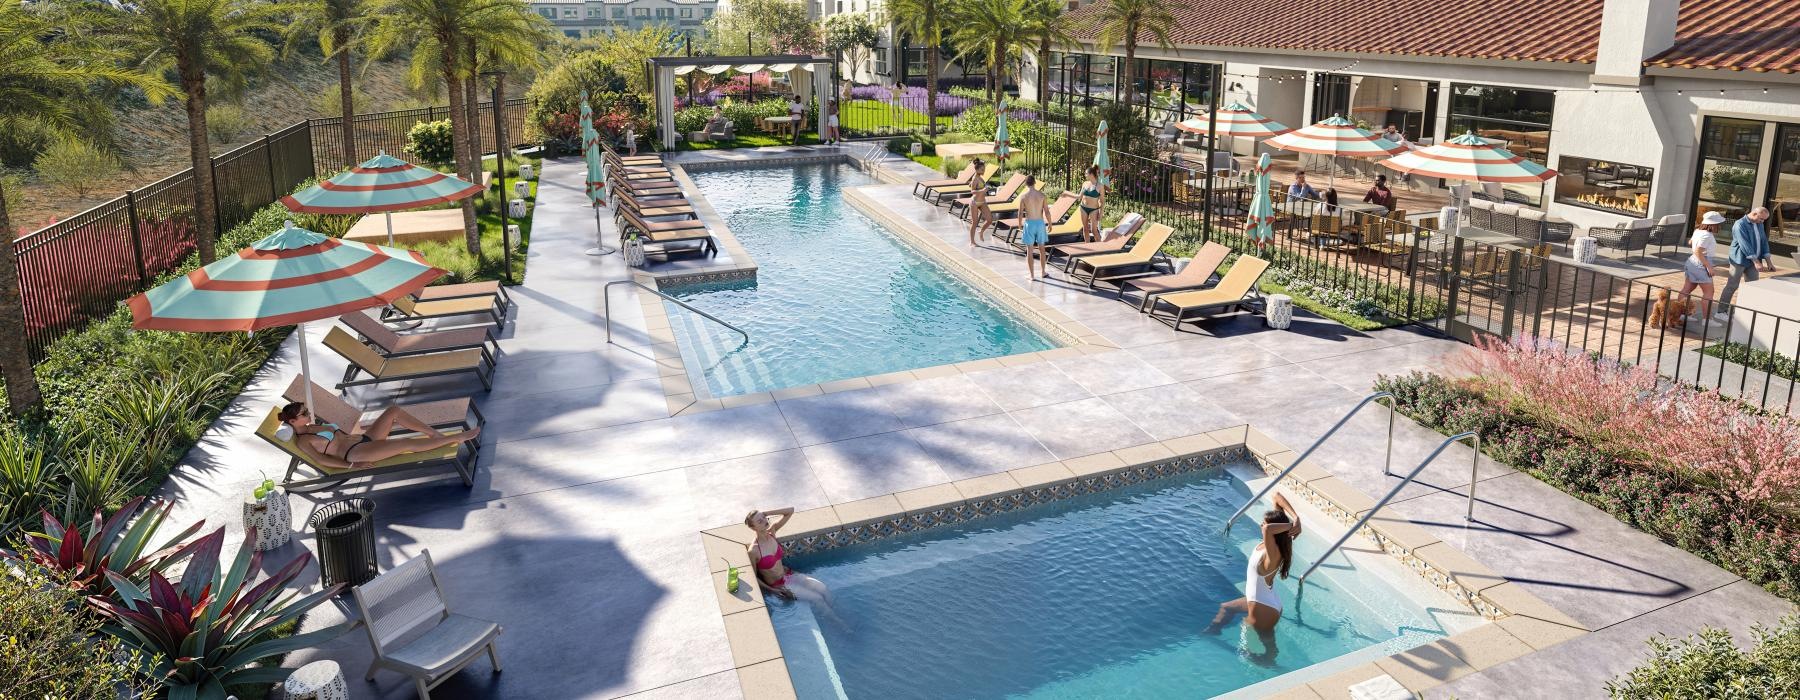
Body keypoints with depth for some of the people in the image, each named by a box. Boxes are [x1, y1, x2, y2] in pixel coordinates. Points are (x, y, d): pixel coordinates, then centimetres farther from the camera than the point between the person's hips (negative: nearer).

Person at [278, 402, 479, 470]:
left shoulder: (313, 427, 23)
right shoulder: (302, 440, -3)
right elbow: (320, 459, -14)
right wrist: (351, 466, -22)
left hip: (364, 438, 9)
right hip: (356, 453, -9)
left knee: (394, 411, -9)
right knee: (408, 444, -25)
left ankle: (438, 435, -11)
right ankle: (457, 438, -22)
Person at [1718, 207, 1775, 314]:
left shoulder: (1760, 225, 10)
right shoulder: (1740, 225, -14)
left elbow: (1764, 242, 12)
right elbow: (1745, 245, -20)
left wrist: (1768, 261, 6)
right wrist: (1756, 261, -23)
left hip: (1753, 261, 7)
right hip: (1740, 261, -7)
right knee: (1732, 286, -4)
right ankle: (1720, 312, 2)